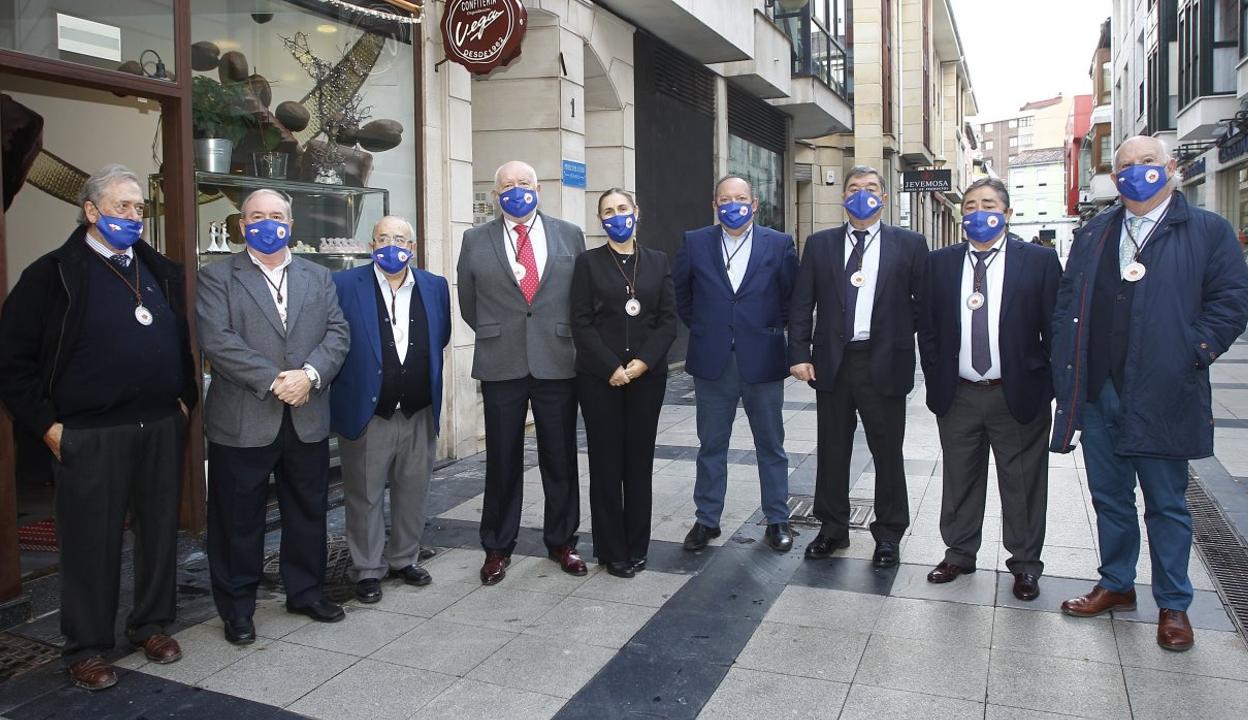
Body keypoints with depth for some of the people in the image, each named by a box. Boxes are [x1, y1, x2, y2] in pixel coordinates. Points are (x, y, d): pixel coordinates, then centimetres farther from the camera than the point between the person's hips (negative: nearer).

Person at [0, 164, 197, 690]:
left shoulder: (162, 272, 11)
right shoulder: (53, 274, -3)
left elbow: (182, 343, 20)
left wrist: (185, 400, 10)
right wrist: (46, 425, -7)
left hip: (162, 428, 5)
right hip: (89, 435, -4)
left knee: (160, 531, 11)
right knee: (91, 541, 4)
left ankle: (153, 625, 28)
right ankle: (86, 647, 19)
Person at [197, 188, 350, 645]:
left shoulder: (318, 277, 13)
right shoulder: (217, 278, 0)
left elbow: (337, 332, 3)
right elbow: (217, 340, -12)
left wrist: (309, 374, -15)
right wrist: (273, 380, -19)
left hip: (307, 420, 4)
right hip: (242, 423, -3)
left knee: (308, 512, 14)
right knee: (238, 520, 6)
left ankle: (305, 591, 31)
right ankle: (237, 608, 22)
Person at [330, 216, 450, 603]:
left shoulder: (435, 286, 5)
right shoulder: (345, 285, -6)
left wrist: (426, 379, 11)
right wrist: (359, 372, -2)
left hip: (419, 413, 4)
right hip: (366, 412, -3)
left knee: (413, 492, 14)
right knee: (365, 496, 7)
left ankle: (404, 558, 32)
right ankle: (368, 569, 21)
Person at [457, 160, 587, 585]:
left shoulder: (570, 236, 5)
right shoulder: (476, 241, 5)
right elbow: (469, 304, 12)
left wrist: (566, 339, 8)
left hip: (558, 363, 1)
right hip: (501, 365, 0)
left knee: (561, 458, 9)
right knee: (502, 461, 7)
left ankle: (561, 542, 25)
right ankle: (497, 549, 21)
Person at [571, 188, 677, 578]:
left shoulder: (657, 261, 9)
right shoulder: (588, 262, 3)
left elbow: (668, 320, 4)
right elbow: (581, 324, -4)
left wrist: (643, 361, -10)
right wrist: (611, 367, -13)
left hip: (648, 374, 2)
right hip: (599, 377, -2)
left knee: (640, 460, 6)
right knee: (606, 462, 2)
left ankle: (637, 546, 18)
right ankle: (611, 550, 12)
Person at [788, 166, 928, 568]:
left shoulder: (909, 244, 2)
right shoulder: (820, 244, 7)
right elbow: (802, 304, 4)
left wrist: (903, 340, -2)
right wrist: (800, 353, -4)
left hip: (884, 364, -2)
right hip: (832, 362, 2)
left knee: (887, 453, 8)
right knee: (832, 451, 11)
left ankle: (889, 534, 23)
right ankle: (833, 529, 26)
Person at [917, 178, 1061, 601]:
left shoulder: (1039, 261, -2)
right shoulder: (940, 263, 5)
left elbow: (1055, 328, -2)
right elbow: (927, 328, 8)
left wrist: (1050, 385, -5)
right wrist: (935, 380, 3)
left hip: (1018, 395, -2)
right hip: (957, 396, 3)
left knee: (1022, 484, 9)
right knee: (959, 481, 14)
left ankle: (1024, 563, 25)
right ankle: (959, 554, 30)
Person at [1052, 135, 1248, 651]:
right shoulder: (1093, 234, 11)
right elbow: (1067, 303, 9)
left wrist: (1193, 353, -13)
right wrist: (1065, 371, 0)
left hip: (1162, 396, -3)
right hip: (1098, 393, 4)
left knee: (1167, 505, 8)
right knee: (1109, 497, 15)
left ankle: (1173, 605, 22)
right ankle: (1116, 585, 31)